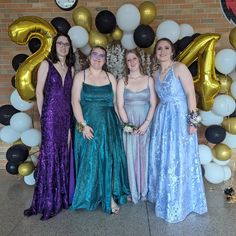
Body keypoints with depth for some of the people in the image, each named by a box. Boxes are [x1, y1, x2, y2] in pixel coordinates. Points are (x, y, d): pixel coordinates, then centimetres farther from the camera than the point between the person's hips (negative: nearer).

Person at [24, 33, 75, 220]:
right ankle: (48, 202, 9)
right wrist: (43, 115, -1)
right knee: (50, 155, -3)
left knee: (63, 155, 8)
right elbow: (39, 92, -1)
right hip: (51, 115, -4)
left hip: (67, 116, 5)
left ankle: (61, 196, 22)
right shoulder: (46, 64, 0)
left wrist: (70, 117, 8)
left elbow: (71, 94, 13)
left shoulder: (71, 68, 13)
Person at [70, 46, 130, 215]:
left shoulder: (110, 78, 10)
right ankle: (90, 197, 20)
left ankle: (110, 196, 13)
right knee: (89, 160, 2)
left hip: (109, 125, 2)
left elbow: (115, 103, 9)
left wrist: (119, 123, 4)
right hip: (88, 125, -1)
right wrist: (82, 124, -15)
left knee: (109, 159, 0)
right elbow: (75, 101, -5)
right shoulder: (80, 76, 4)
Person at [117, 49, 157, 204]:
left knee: (145, 157, 7)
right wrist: (128, 125, -10)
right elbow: (120, 106, -2)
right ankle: (132, 191, 19)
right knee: (131, 157, 3)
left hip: (146, 124, 1)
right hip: (129, 125, 0)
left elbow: (153, 104, 0)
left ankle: (145, 191, 23)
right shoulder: (123, 82, 3)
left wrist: (146, 123, -11)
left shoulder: (149, 80, 4)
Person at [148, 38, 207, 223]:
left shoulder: (180, 67, -6)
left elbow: (191, 93, -12)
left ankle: (179, 204, 17)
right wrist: (154, 119, 9)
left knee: (178, 159, -1)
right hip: (162, 118, 7)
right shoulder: (156, 74, 13)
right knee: (161, 158, 12)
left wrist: (192, 119, -18)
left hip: (180, 117, -6)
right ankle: (165, 197, 31)